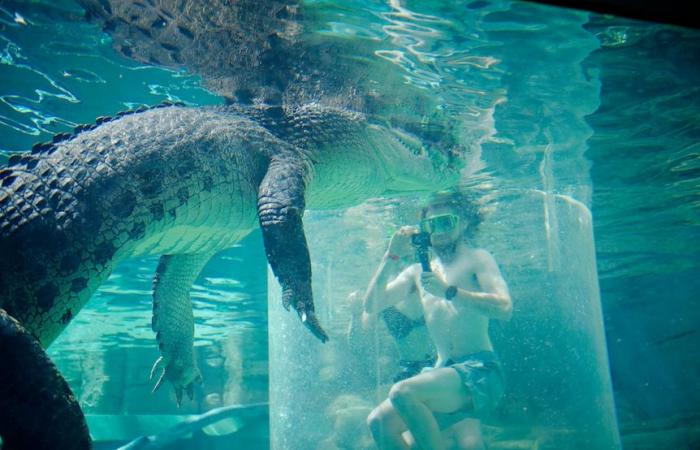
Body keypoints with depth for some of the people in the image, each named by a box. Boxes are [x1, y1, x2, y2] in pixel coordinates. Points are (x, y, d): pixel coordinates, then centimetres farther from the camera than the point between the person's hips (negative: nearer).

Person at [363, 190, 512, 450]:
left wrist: (449, 291, -17)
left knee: (403, 392, -28)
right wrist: (392, 257, 2)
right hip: (444, 372, 6)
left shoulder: (477, 259, 4)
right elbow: (371, 306, 10)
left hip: (479, 370, -6)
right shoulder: (418, 271, 19)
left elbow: (504, 308, -13)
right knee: (379, 422, -9)